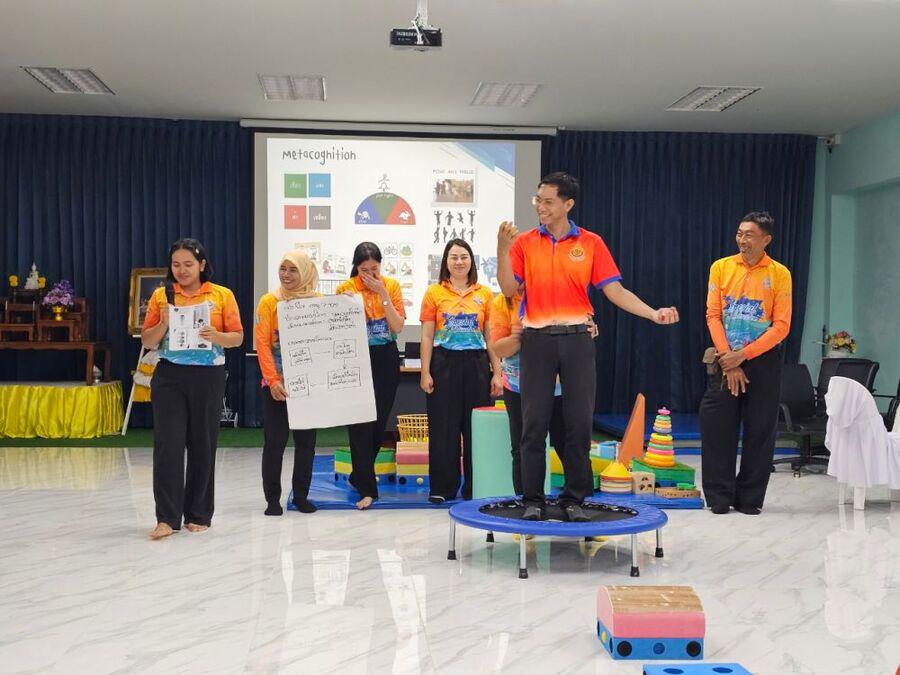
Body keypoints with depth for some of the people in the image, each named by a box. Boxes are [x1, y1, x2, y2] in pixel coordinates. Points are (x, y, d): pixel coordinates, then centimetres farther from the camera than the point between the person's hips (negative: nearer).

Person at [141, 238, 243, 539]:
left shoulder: (222, 295, 4)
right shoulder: (161, 295, 7)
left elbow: (238, 337, 2)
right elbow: (148, 342, 8)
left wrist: (216, 336, -17)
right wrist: (164, 323, -11)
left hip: (208, 378, 0)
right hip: (169, 377, 0)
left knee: (203, 445, 6)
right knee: (168, 444, -6)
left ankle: (199, 515, 17)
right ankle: (167, 517, -1)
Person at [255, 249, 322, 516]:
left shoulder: (318, 301, 3)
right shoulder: (269, 301, -3)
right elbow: (262, 343, -8)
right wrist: (273, 380, -16)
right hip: (276, 384, -2)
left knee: (306, 440, 8)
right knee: (275, 441, 1)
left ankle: (301, 495, 20)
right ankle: (272, 498, 12)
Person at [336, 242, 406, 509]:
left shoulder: (391, 285, 2)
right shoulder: (345, 288, -2)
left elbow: (398, 327, -6)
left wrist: (382, 294, -13)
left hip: (386, 359, 2)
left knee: (380, 420, 9)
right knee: (360, 423, -7)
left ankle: (360, 475, 29)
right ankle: (366, 488, -3)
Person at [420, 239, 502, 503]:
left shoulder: (484, 293, 7)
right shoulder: (434, 292, 3)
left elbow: (490, 336, 7)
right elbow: (427, 336, 1)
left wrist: (497, 372, 2)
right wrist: (425, 373, -6)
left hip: (476, 364, 1)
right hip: (444, 364, -1)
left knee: (476, 427, 5)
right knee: (444, 427, 2)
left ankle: (475, 487, 16)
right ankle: (442, 488, 12)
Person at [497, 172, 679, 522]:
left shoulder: (591, 243, 4)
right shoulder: (524, 242, 5)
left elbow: (615, 290, 1)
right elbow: (509, 289, -2)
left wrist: (654, 313, -11)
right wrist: (502, 248, -13)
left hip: (576, 339, 0)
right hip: (537, 339, 0)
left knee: (579, 423, 2)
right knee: (534, 423, 2)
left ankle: (574, 499, 14)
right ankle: (533, 500, 12)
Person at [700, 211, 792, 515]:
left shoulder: (779, 274, -2)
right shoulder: (721, 267, 2)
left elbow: (781, 326, -6)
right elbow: (713, 316, -1)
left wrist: (743, 355, -14)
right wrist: (728, 359, -10)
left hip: (763, 361, -1)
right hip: (726, 359, 1)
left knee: (760, 431, 2)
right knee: (718, 426, -1)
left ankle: (750, 498, 13)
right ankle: (720, 496, 10)